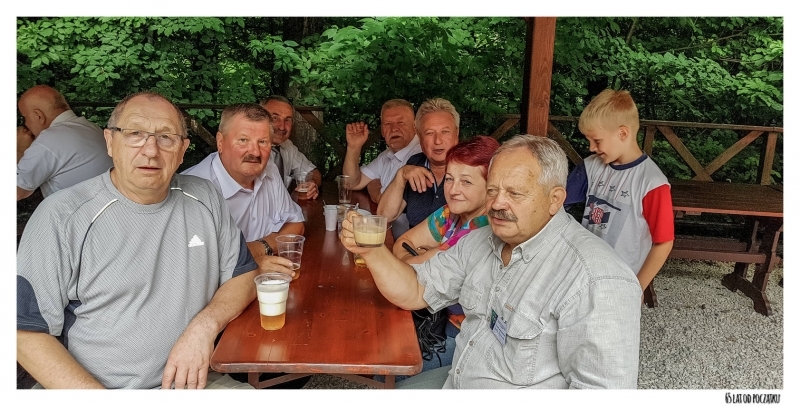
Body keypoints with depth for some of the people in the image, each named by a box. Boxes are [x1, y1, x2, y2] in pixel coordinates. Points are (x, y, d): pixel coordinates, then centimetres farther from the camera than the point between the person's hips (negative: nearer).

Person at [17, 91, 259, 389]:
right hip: (92, 386, -2)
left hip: (194, 382, 2)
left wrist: (204, 326, -10)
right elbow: (27, 331, -6)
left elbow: (244, 275, 9)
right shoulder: (62, 216, -8)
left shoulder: (204, 198, 3)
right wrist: (99, 399, -16)